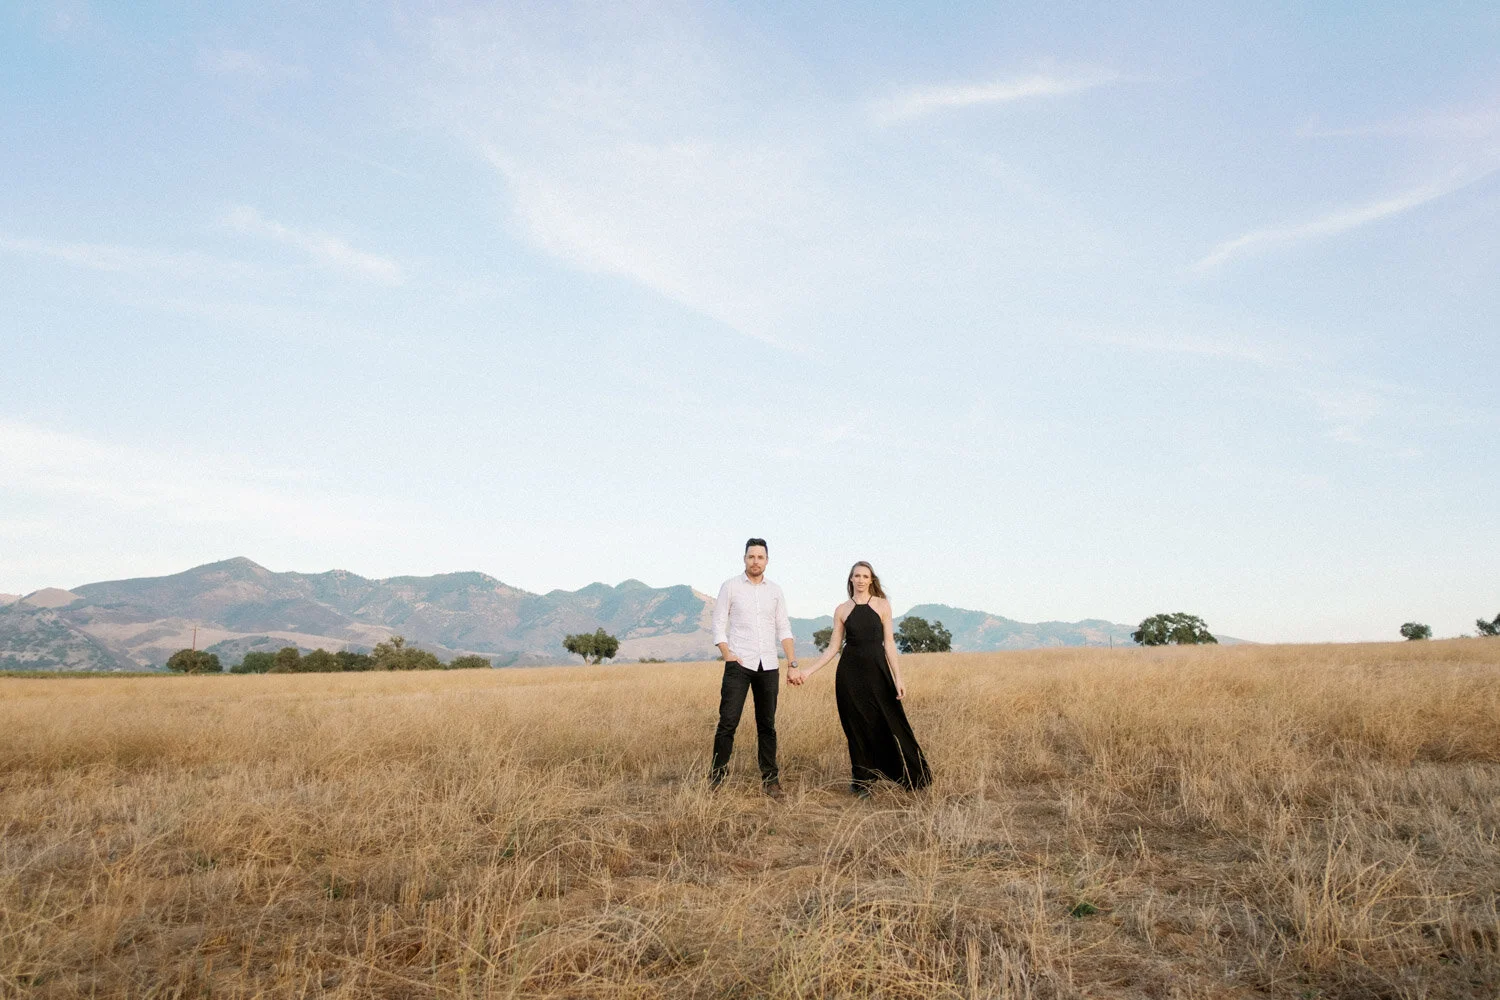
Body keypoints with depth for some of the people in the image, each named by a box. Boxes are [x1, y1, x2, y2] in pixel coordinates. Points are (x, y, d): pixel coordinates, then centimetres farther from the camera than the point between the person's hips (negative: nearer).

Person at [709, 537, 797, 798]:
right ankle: (716, 777, 3)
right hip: (739, 664, -3)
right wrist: (726, 654, -11)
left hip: (768, 666, 3)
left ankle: (770, 779, 16)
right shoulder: (730, 586, 3)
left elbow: (784, 629, 11)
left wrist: (793, 663, 1)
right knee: (728, 723, -7)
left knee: (767, 725, 8)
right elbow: (719, 623, 2)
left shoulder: (775, 591, 11)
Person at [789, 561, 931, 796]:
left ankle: (913, 776, 13)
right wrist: (807, 672, -1)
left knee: (889, 724, -2)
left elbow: (889, 643, -1)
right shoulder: (842, 610, 4)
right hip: (850, 673, 1)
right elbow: (834, 647, 6)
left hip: (877, 671, -1)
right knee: (857, 727, 6)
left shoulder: (882, 605, 1)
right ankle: (861, 780, 19)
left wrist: (898, 678, -8)